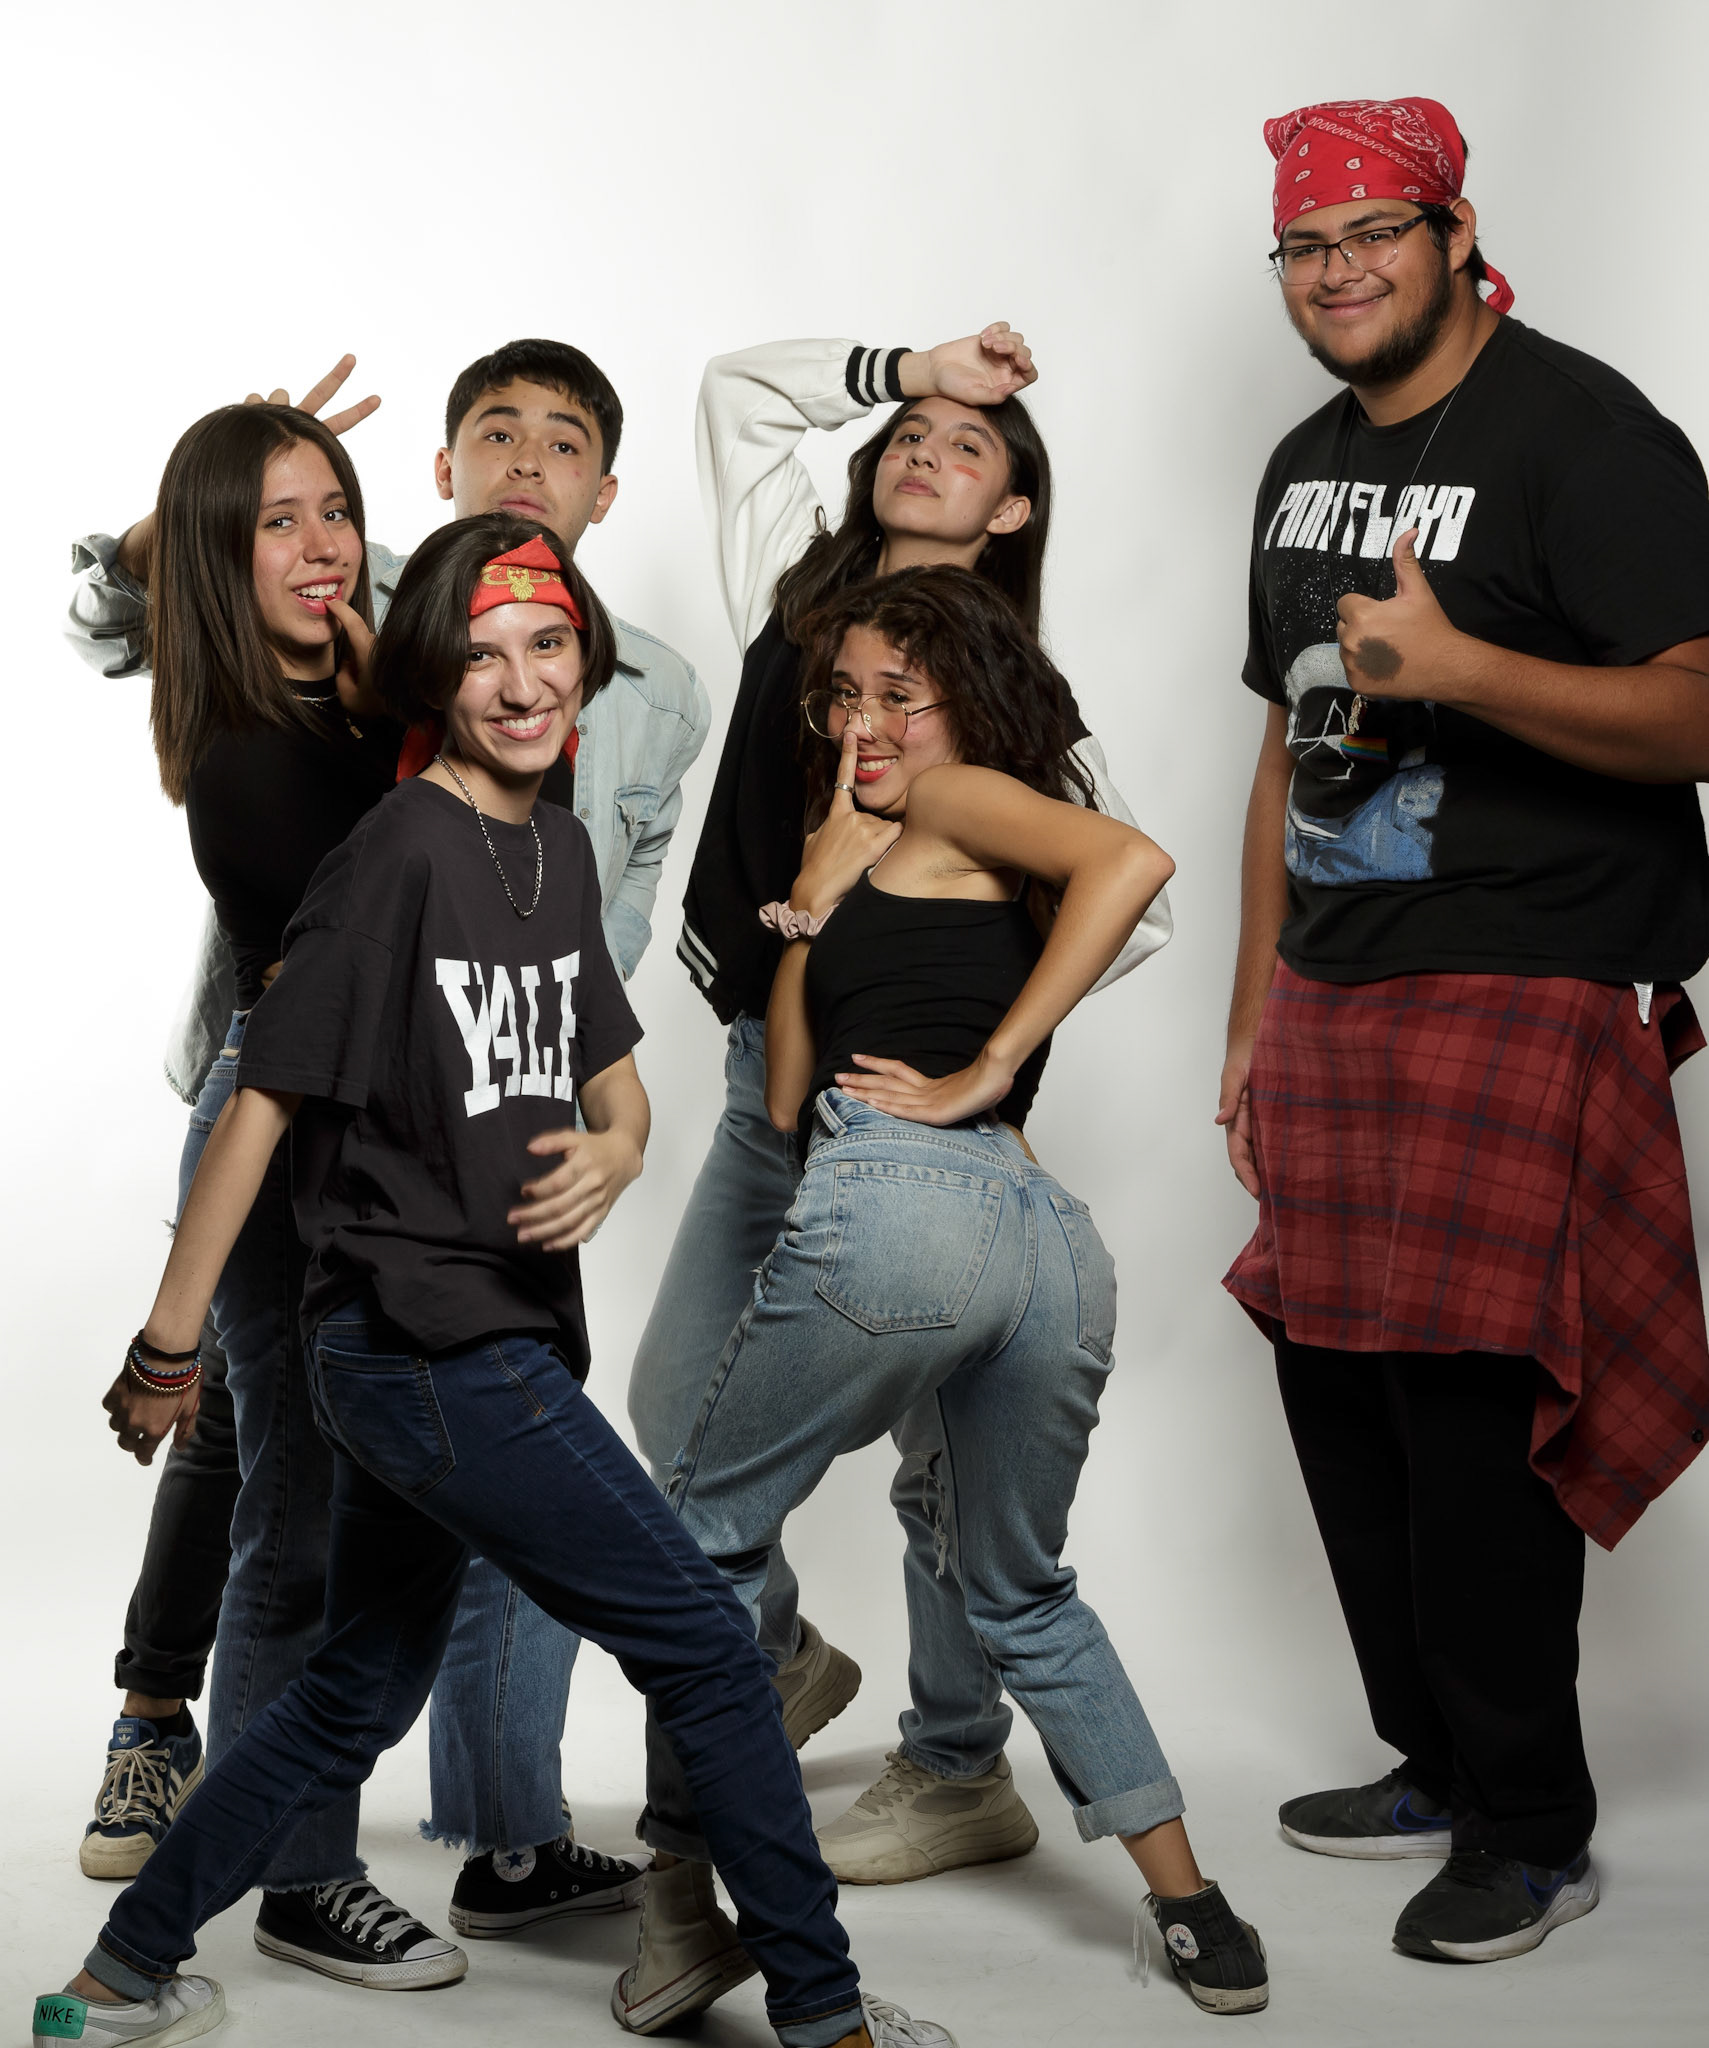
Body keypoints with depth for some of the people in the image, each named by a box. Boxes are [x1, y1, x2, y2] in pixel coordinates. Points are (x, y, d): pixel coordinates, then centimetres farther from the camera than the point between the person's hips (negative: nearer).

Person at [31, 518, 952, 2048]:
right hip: (435, 1347, -9)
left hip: (465, 1350, 9)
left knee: (357, 1696, 19)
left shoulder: (560, 849, 11)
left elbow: (613, 1071, 19)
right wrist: (171, 1338, -11)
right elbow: (264, 1101, -13)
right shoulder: (398, 856, -14)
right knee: (712, 1656, -1)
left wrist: (614, 1150, -5)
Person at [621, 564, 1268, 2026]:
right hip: (1056, 1239, 9)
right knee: (1022, 1593, 26)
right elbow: (788, 1096, 25)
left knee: (708, 1537, 11)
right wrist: (815, 903, 21)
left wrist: (987, 1067, -10)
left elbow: (1130, 859, -13)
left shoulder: (958, 798, 9)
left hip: (900, 1200, -9)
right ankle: (1193, 1907, 19)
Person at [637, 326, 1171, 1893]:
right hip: (769, 1074, 6)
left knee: (938, 1443, 1)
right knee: (675, 1399, 11)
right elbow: (741, 386, 19)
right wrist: (915, 366, 13)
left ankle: (965, 1775, 15)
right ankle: (784, 1663, 35)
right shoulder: (799, 600, 10)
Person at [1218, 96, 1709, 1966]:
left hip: (1525, 993, -8)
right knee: (1332, 1385, 9)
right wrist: (1254, 1016, 20)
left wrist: (1460, 666, -28)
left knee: (1471, 1406, -10)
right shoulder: (1305, 471, 17)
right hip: (1334, 1000, 8)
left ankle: (1532, 1831, 4)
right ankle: (1435, 1761, 25)